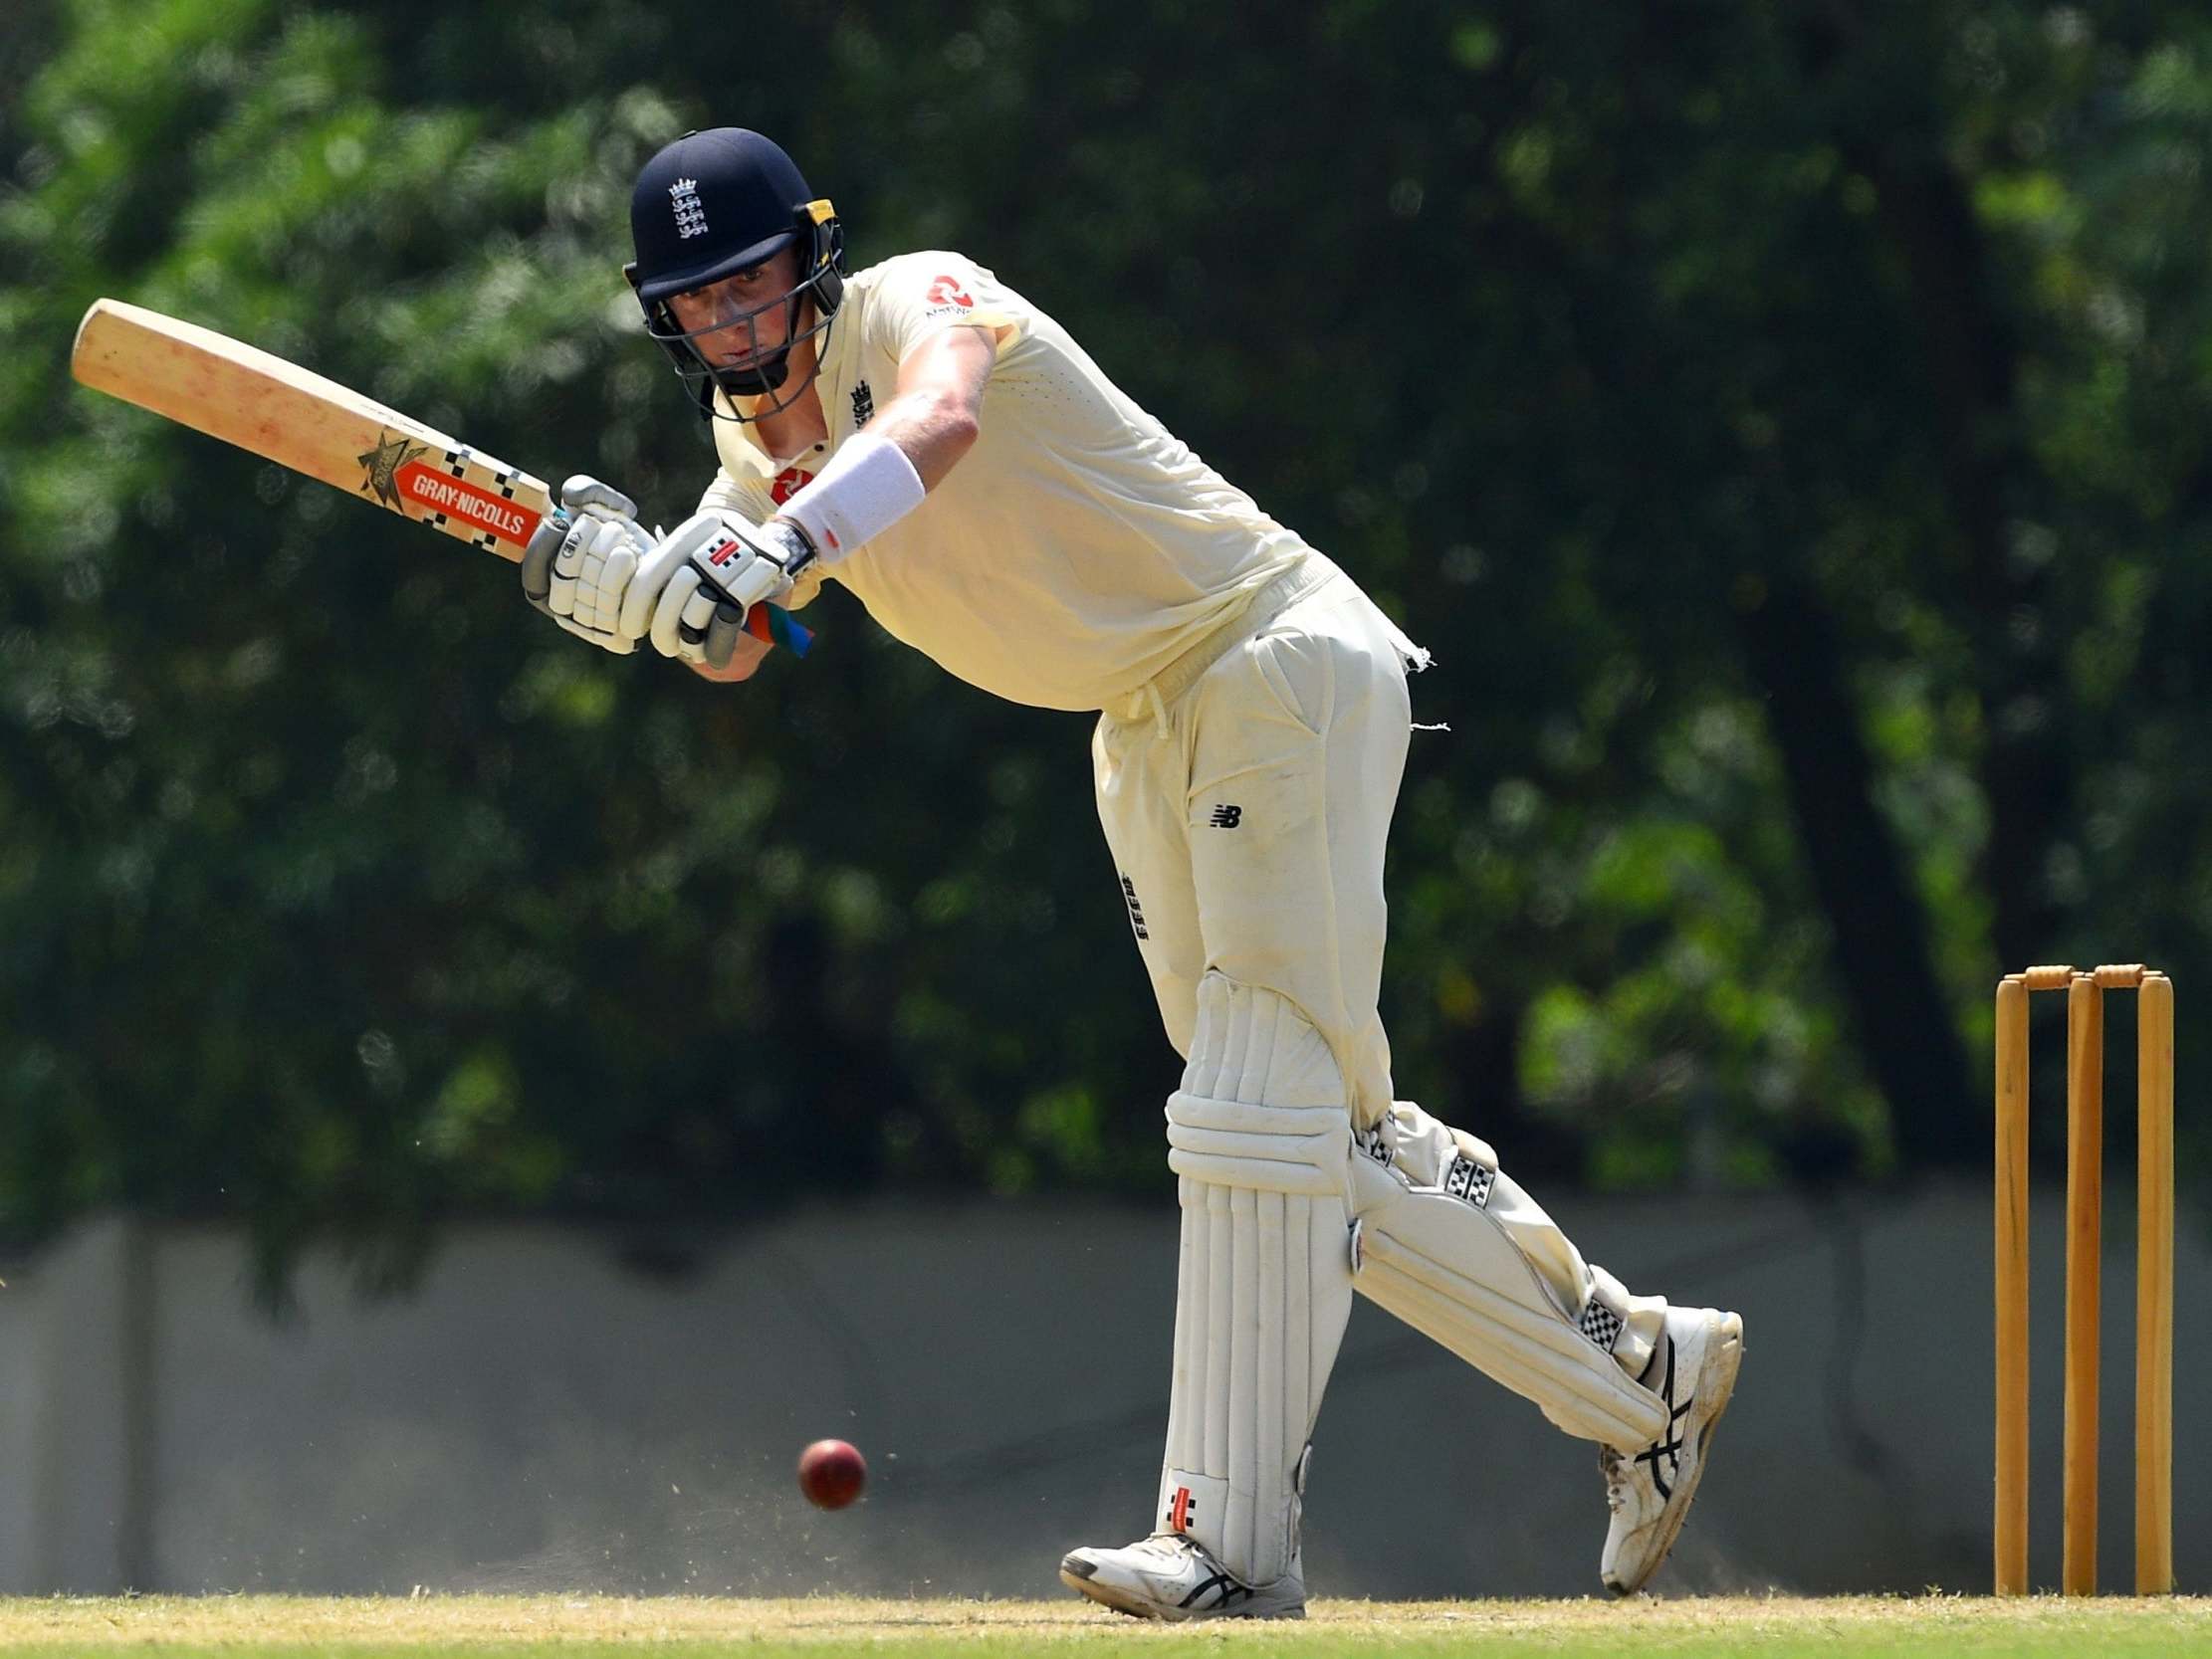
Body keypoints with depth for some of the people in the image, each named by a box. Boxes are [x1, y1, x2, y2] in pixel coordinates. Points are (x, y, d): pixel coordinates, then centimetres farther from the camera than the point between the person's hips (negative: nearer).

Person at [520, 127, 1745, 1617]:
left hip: (1281, 664, -9)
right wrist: (626, 579, -27)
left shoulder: (916, 305, -18)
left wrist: (772, 550, -57)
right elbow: (733, 650, -6)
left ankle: (1234, 1544, -21)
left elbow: (938, 424, -42)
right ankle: (1638, 1372, 22)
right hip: (1148, 732, 9)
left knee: (1259, 1113, -16)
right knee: (1330, 1141, 10)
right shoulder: (761, 439, 6)